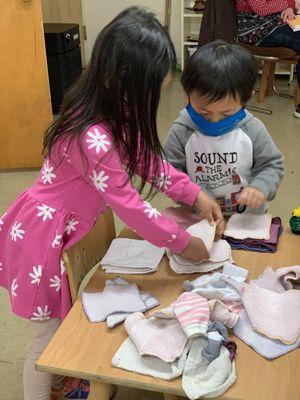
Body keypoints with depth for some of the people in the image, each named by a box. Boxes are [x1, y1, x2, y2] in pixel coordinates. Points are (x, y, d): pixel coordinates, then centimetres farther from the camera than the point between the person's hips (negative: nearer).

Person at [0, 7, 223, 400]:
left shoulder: (111, 110, -7)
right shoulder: (94, 139, -36)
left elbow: (145, 156, 6)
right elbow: (131, 208, -27)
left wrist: (195, 194, 1)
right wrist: (184, 243, -13)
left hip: (56, 229, 9)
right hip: (42, 240, -9)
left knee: (65, 321, 27)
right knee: (49, 337, 10)